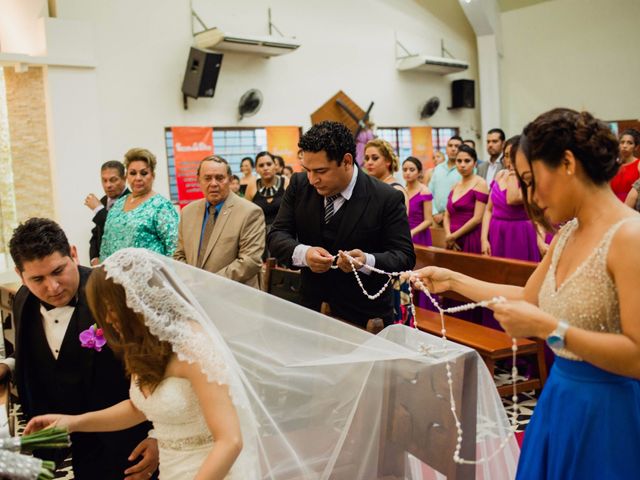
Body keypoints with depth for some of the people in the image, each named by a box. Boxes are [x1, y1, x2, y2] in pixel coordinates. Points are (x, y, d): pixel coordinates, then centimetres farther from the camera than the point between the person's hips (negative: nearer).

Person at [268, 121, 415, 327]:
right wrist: (303, 253, -26)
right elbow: (277, 235, -5)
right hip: (311, 308, 3)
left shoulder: (387, 199, -15)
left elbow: (404, 256, -13)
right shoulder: (299, 185, -5)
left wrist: (367, 261, -34)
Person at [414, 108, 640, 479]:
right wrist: (452, 280, 15)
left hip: (608, 410, -8)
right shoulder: (567, 234, 5)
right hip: (560, 398, 8)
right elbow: (529, 298, 17)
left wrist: (547, 328, -28)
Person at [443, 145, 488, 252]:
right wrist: (448, 235, -5)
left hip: (472, 240, -6)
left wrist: (454, 236, -8)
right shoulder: (455, 186, 14)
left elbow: (477, 219, -13)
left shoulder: (480, 184, -5)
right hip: (453, 242, 6)